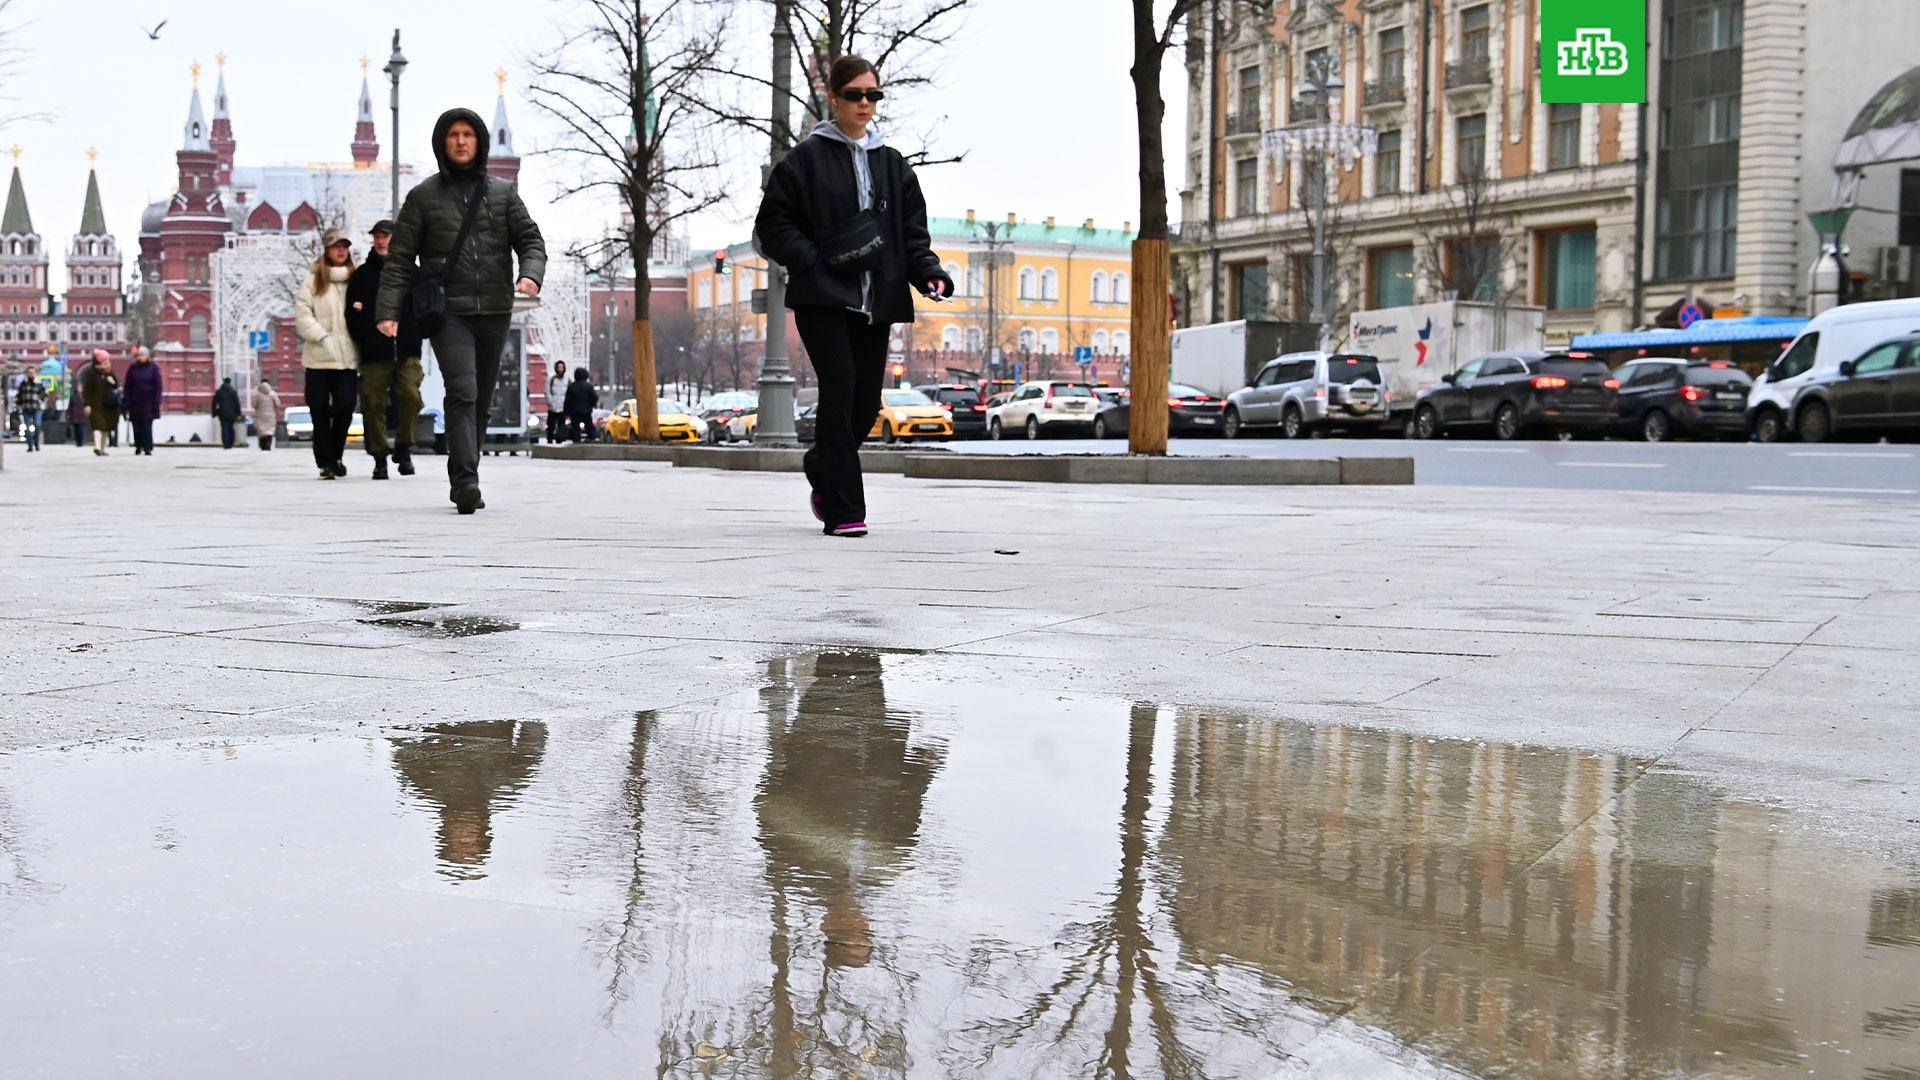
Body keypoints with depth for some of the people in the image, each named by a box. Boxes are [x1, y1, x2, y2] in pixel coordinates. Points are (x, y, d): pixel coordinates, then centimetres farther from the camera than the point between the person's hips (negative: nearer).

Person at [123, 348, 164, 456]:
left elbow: (158, 386, 0)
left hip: (148, 402, -2)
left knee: (147, 426, -8)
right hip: (135, 402, 2)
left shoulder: (153, 368, 2)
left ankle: (148, 448, -7)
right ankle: (138, 446, 19)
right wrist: (127, 403, 1)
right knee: (137, 426, 3)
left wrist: (156, 402, -7)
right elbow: (128, 387, 8)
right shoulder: (132, 369, 7)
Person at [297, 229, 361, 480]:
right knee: (320, 409, -1)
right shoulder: (313, 281, 3)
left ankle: (336, 456, 15)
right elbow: (302, 315, -4)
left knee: (345, 407, -3)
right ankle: (325, 461, 6)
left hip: (347, 357, 2)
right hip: (319, 356, -2)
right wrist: (323, 338, -13)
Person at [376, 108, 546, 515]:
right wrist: (387, 310, -7)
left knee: (481, 401, 8)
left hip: (494, 312, 3)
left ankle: (463, 482, 19)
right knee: (462, 392, -19)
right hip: (447, 311, -3)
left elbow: (531, 240, 8)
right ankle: (466, 481, -27)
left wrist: (531, 274, -14)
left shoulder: (503, 193, 13)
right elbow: (399, 258, 4)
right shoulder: (423, 196, 6)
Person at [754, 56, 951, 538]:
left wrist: (930, 272, -5)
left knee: (866, 402, 5)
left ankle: (823, 470, 34)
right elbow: (773, 225, 0)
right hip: (823, 299, -5)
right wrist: (815, 262, -13)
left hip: (876, 301, 5)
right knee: (840, 392, -14)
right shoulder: (806, 158, 2)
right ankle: (844, 511, -10)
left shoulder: (892, 164, 15)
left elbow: (913, 231, 13)